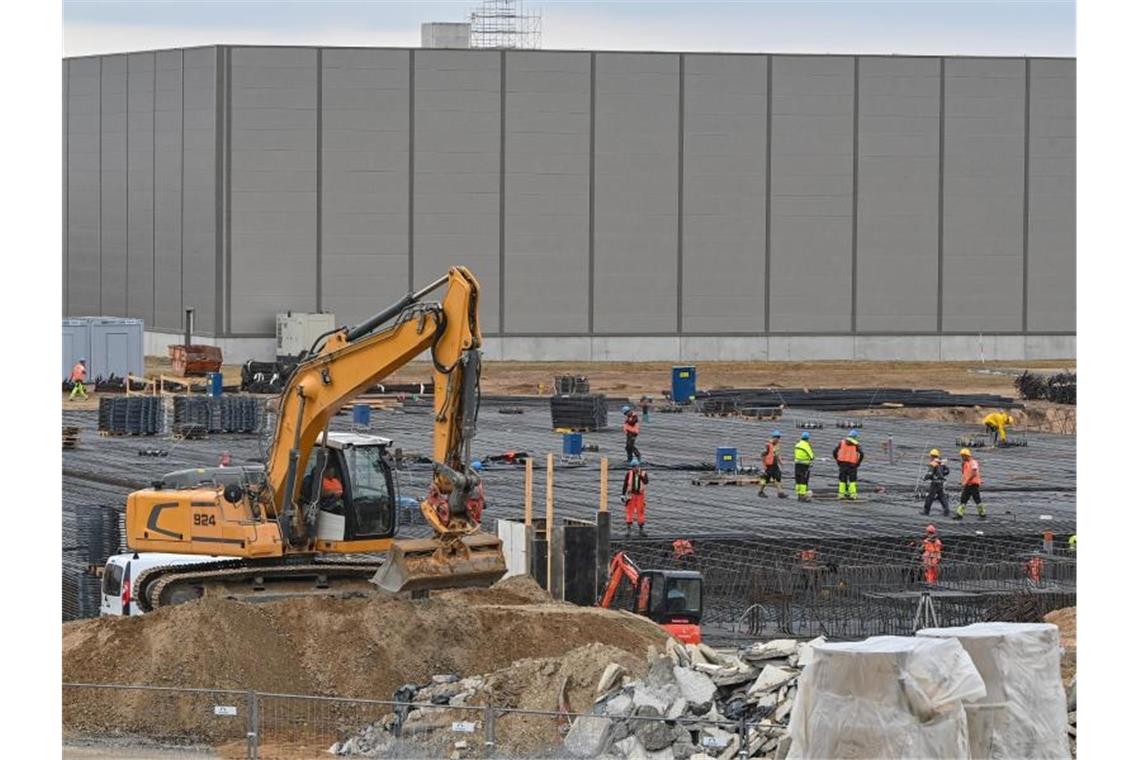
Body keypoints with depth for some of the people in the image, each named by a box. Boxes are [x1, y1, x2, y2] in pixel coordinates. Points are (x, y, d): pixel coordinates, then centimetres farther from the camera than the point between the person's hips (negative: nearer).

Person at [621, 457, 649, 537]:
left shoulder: (643, 473, 0)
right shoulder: (629, 473, -1)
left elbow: (646, 481, -17)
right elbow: (625, 484, 2)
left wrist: (640, 475, -29)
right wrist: (623, 495, -1)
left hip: (640, 495, 1)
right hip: (631, 495, -1)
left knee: (640, 512, 4)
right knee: (629, 512, -5)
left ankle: (641, 530, 13)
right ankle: (628, 530, -2)